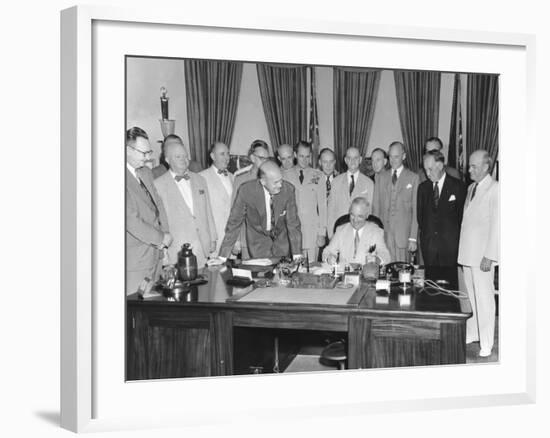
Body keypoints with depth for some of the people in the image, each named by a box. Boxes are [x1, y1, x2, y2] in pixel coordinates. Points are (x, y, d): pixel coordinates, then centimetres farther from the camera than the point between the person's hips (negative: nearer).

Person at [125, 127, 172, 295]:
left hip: (156, 254, 8)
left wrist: (164, 234, 1)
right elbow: (131, 220, -21)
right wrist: (161, 238, -11)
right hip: (135, 259, -8)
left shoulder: (146, 172, 13)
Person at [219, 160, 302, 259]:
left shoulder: (288, 189, -18)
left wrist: (297, 254, -17)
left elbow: (293, 223, -11)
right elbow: (234, 223, -14)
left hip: (282, 241, 2)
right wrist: (223, 256, -14)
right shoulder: (245, 190, -22)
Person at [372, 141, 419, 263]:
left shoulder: (413, 178, 4)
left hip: (403, 234, -2)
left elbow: (416, 209, 1)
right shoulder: (381, 177, 12)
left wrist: (413, 238, -6)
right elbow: (376, 206, 11)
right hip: (383, 234, 2)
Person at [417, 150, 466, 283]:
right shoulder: (423, 187, 11)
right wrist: (422, 233, 7)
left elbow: (462, 214, 0)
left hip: (450, 244, -3)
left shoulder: (457, 186, -1)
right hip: (428, 243, 3)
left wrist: (458, 239, -1)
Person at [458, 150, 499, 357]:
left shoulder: (495, 189, -11)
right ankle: (471, 334, 26)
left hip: (482, 254, -7)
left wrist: (489, 256, -16)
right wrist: (463, 250, 11)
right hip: (467, 252, 7)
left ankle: (486, 344, 8)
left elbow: (496, 225, -14)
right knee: (470, 296, 14)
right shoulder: (471, 188, 14)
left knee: (484, 298, -1)